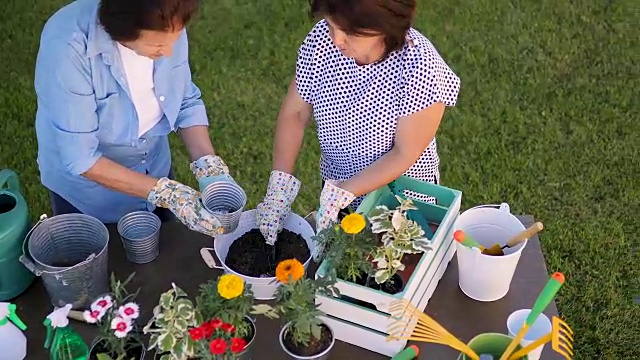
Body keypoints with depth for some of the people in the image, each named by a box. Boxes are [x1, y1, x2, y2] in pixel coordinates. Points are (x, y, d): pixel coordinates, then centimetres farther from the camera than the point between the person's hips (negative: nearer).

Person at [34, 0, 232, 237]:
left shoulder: (167, 28, -22)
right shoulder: (67, 46, -34)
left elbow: (186, 102, -8)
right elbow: (79, 158, -31)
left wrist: (208, 165, -23)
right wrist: (165, 193, -35)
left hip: (153, 173, 4)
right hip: (88, 195, -4)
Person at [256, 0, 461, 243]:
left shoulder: (419, 68, -31)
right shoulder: (323, 38, -19)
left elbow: (405, 153, -23)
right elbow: (294, 113, -10)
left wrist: (341, 195, -28)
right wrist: (280, 184, -19)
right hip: (335, 186, 4)